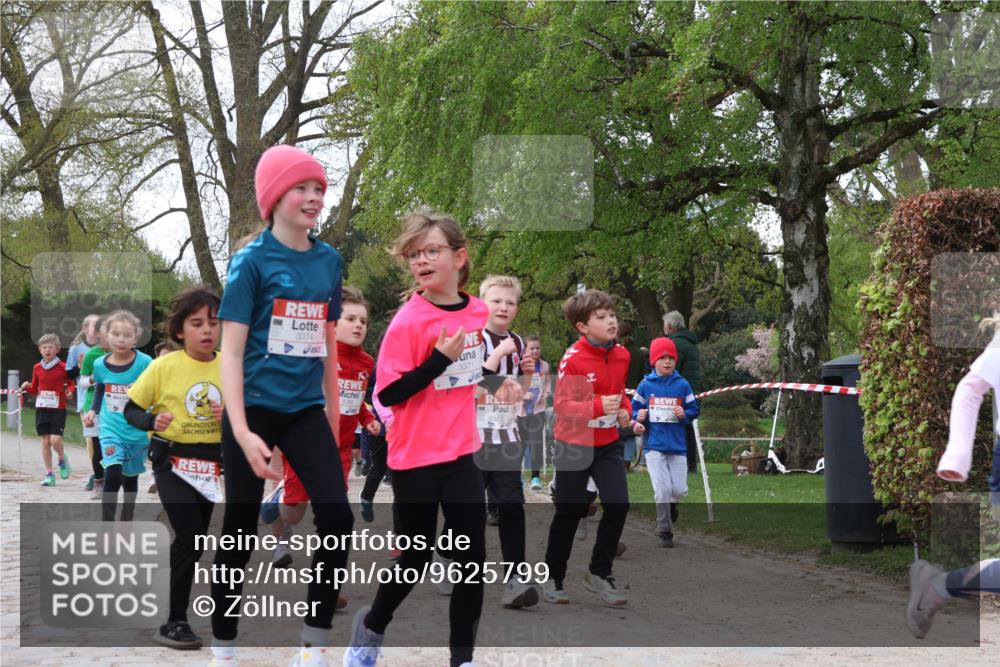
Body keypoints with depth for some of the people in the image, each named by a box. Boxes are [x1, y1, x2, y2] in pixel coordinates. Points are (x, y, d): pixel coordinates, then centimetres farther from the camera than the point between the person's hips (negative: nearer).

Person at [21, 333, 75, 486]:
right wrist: (27, 387, -5)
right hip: (41, 409, 4)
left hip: (58, 409, -4)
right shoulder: (37, 368, 7)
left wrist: (69, 391, -13)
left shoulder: (62, 367, -4)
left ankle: (62, 459, 18)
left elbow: (70, 383, 8)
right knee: (45, 441, 4)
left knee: (55, 440, -15)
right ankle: (49, 475, 12)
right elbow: (34, 389, 15)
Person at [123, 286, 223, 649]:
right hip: (172, 461, -4)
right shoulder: (163, 366, -11)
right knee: (190, 537, -16)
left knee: (194, 539, 15)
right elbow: (131, 409, -5)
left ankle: (179, 613, 32)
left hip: (211, 464, 4)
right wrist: (152, 421, -25)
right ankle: (174, 623, -7)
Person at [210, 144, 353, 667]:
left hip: (306, 411, 4)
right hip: (255, 410, -4)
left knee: (337, 518, -9)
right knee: (241, 529, 4)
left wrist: (333, 412, 16)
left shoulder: (329, 260, 6)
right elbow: (231, 351, -12)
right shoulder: (252, 260, -8)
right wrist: (242, 432, -21)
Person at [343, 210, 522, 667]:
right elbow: (387, 394, -19)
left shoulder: (477, 312, 2)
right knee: (416, 559, 8)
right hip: (416, 459, -5)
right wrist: (440, 359, -26)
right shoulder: (408, 321, -16)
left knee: (471, 560, 4)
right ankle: (372, 624, 36)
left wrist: (496, 382, 5)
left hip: (461, 454, 5)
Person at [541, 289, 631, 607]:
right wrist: (598, 407, -34)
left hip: (608, 443, 5)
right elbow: (562, 405, -21)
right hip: (573, 444, -4)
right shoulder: (573, 359, -20)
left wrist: (625, 410, -5)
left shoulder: (621, 355, -2)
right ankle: (553, 577, 25)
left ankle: (599, 574, 10)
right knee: (569, 513, 5)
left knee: (618, 505, -9)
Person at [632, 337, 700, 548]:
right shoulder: (645, 385, 2)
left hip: (677, 445, 1)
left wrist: (684, 414, -13)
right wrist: (639, 418, -10)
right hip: (654, 445, -1)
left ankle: (671, 505, 37)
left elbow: (694, 409, 8)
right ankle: (665, 532, 5)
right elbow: (635, 407, 11)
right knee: (662, 489, -9)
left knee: (679, 490, -1)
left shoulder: (682, 384, 2)